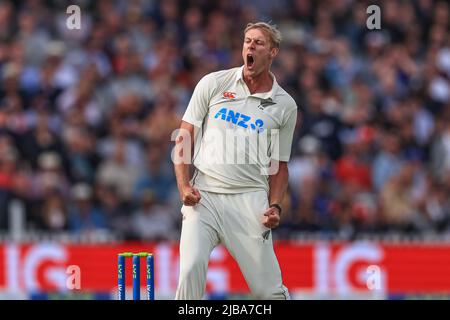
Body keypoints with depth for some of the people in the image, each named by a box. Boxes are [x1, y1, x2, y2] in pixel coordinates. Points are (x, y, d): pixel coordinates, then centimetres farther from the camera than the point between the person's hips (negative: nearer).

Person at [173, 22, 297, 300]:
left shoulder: (285, 106, 10)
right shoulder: (213, 84, 7)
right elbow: (184, 137, 8)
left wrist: (275, 206, -1)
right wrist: (184, 186, -5)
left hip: (249, 200, 1)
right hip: (203, 196, -1)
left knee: (269, 289, -3)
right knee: (192, 267, -23)